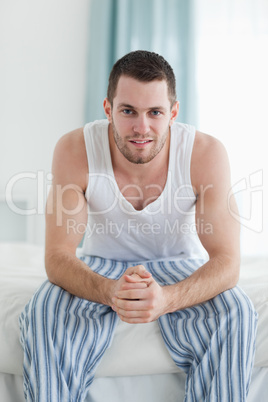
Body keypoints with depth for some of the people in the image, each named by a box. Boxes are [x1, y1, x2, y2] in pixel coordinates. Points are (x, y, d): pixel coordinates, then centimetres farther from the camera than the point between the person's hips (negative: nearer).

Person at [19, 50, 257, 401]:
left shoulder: (206, 154, -23)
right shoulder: (75, 150, -22)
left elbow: (226, 260, -23)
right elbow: (58, 256, -21)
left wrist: (167, 299, -44)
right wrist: (110, 292, -43)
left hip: (180, 266, 0)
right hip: (101, 268, 0)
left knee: (233, 316, -28)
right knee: (44, 316, -28)